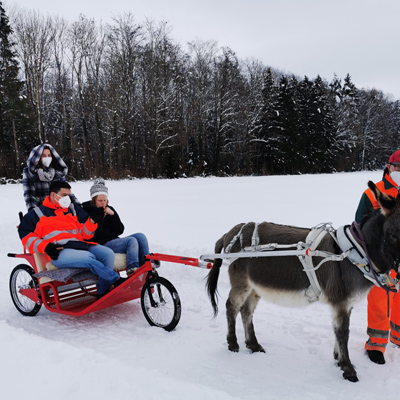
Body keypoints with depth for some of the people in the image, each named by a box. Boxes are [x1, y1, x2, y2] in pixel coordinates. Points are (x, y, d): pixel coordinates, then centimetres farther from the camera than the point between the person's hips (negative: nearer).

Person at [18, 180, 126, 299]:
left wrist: (93, 221, 0)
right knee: (88, 258, -34)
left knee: (108, 254, -20)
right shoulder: (36, 213, 17)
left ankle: (103, 293, -16)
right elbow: (26, 237, 6)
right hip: (59, 251, -5)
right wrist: (44, 247, -11)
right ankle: (116, 280, -23)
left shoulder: (73, 209, 28)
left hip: (81, 245, 5)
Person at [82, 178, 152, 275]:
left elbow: (120, 231, 5)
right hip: (102, 245, -7)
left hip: (115, 241, 7)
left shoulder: (109, 209, 14)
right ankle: (132, 269, -30)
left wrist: (113, 214, -6)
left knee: (140, 236, -11)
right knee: (131, 241, -27)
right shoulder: (87, 211, -3)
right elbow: (94, 236, -16)